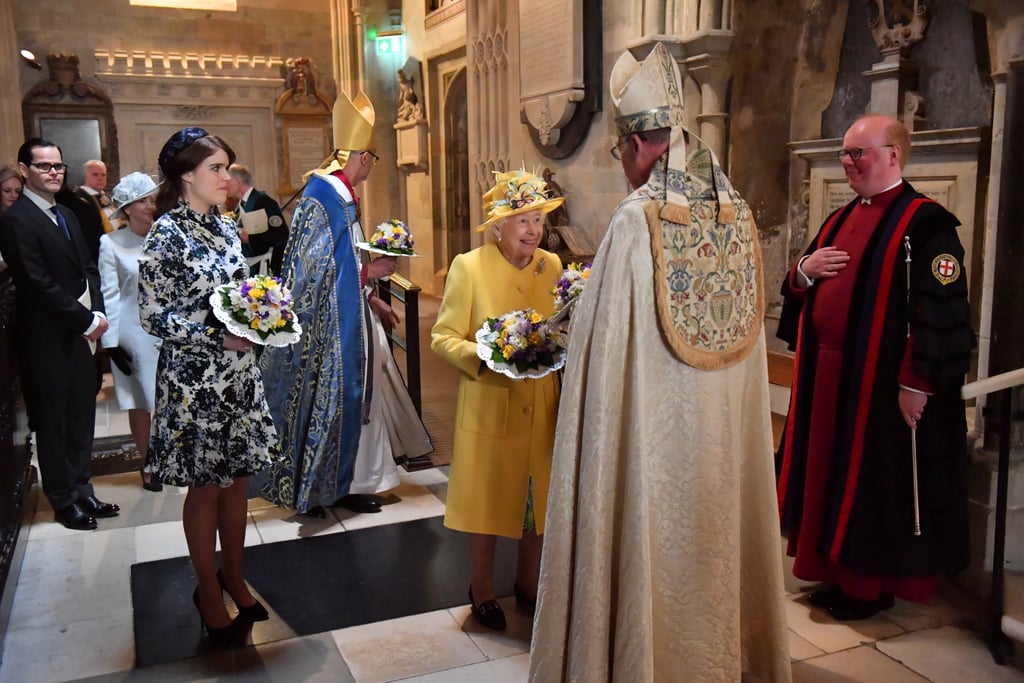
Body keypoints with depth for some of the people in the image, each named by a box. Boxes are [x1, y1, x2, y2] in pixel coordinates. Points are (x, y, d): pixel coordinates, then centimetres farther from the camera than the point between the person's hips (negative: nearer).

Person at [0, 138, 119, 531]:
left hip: (80, 334, 7)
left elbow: (88, 269, 13)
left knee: (81, 418, 13)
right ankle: (64, 501, 18)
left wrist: (97, 314, -2)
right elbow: (39, 284, -17)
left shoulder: (66, 216, 14)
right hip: (47, 339, -7)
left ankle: (82, 490, 26)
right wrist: (86, 320, -14)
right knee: (53, 422, 6)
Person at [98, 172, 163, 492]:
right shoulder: (111, 243, -5)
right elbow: (109, 295, -4)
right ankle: (147, 465, 21)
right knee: (140, 402, 7)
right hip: (134, 331, -2)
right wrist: (111, 342, -6)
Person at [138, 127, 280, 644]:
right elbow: (153, 316, -14)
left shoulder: (225, 228, 8)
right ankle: (209, 594, 22)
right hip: (195, 379, -6)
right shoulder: (166, 234, -12)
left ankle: (233, 578, 30)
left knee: (237, 479, 14)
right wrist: (218, 337, -22)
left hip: (239, 373, 6)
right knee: (206, 487, 6)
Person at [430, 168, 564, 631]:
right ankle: (483, 590, 30)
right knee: (487, 499, 10)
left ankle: (527, 582, 35)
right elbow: (443, 336, -7)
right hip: (488, 406, -3)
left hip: (541, 406, 4)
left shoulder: (552, 265, 4)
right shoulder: (468, 267, -7)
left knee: (539, 497, 13)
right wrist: (483, 356, -23)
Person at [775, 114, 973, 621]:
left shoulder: (926, 224, -12)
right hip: (827, 377, 8)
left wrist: (917, 384, -21)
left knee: (876, 483, 4)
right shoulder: (839, 220, 13)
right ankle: (840, 575, 29)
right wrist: (804, 271, -4)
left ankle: (873, 586, 20)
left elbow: (941, 311, -18)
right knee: (831, 473, 14)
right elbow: (800, 292, 19)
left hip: (882, 383, -8)